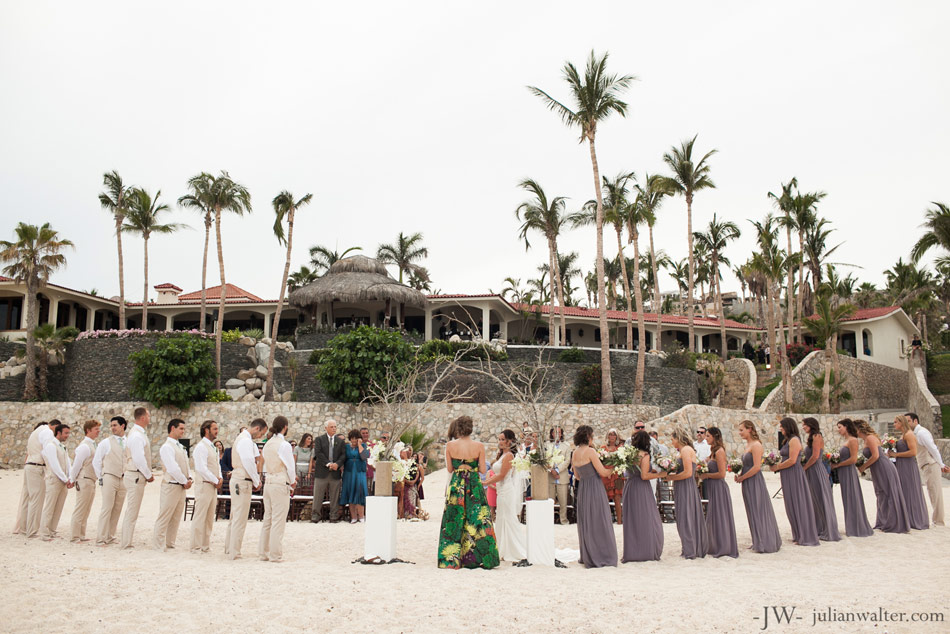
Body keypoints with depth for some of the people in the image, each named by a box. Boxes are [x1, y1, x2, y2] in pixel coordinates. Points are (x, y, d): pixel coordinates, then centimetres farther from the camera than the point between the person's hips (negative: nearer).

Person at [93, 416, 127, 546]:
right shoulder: (106, 443, 2)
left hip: (123, 480, 4)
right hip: (109, 478, -3)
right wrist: (100, 477, 0)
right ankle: (101, 538, -2)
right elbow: (96, 461, 3)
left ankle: (110, 536, 15)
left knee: (117, 509, 6)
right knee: (107, 508, -7)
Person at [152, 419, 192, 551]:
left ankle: (170, 544, 19)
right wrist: (185, 481, -10)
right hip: (171, 485, -9)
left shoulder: (180, 447, 17)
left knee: (176, 518, 12)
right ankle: (159, 545, 4)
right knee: (164, 517, -3)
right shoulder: (167, 447, -12)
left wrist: (189, 478, 3)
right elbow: (173, 468, -18)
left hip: (181, 486, 9)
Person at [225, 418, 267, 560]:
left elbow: (252, 461, 18)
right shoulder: (245, 441, -16)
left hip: (237, 481, 11)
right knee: (240, 518, -5)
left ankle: (229, 548, 27)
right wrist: (257, 481, -10)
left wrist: (256, 480, 10)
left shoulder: (243, 438, 17)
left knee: (235, 517, 18)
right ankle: (234, 553, -1)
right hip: (242, 483, -11)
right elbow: (249, 463, -21)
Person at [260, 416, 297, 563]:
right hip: (280, 484, -7)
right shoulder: (284, 445, -12)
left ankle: (263, 552, 19)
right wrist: (292, 482, 7)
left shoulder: (267, 444, 10)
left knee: (267, 519, 13)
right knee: (278, 520, -2)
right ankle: (275, 554, 2)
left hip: (268, 483, 7)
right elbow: (290, 467, -10)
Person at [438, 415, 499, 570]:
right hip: (474, 485, -1)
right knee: (477, 522, 7)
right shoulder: (479, 446, -8)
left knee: (454, 521, 8)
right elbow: (482, 470, -5)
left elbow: (449, 469, 2)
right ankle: (477, 558, 9)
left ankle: (452, 559, 11)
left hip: (456, 485, 1)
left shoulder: (450, 445, -5)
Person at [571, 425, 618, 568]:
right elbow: (603, 472, -15)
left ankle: (587, 556, 23)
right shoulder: (590, 451, -16)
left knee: (586, 523, 15)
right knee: (598, 522, 1)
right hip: (595, 488, -7)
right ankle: (599, 558, 6)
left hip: (582, 489, 8)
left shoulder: (574, 453, 8)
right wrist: (613, 468, 4)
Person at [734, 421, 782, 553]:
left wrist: (742, 477, -14)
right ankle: (759, 542, 23)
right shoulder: (748, 445, 13)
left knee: (758, 511, 0)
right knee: (753, 512, 14)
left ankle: (765, 544, 9)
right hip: (748, 484, 9)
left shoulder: (756, 445, -15)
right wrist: (739, 474, 3)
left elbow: (757, 467, -21)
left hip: (755, 482, -9)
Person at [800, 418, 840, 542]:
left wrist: (804, 468, -11)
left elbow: (815, 456, -19)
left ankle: (829, 532, 5)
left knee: (821, 500, -2)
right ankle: (819, 529, 20)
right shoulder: (812, 437, 15)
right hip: (812, 472, 9)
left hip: (817, 471, -9)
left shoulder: (816, 436, -13)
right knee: (815, 501, 13)